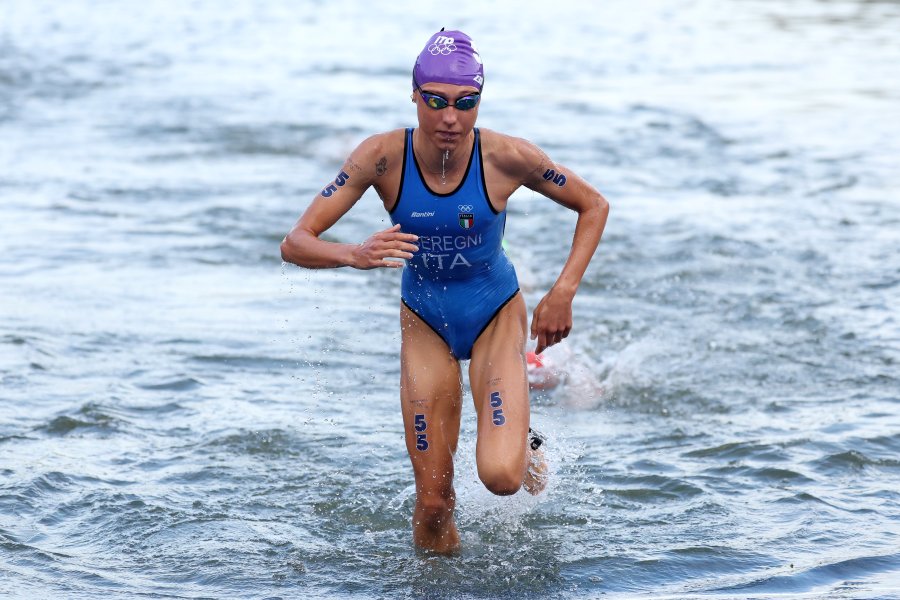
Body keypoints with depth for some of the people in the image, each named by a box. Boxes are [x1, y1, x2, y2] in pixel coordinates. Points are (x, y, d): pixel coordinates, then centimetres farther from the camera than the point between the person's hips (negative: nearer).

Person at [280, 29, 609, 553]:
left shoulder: (506, 158, -23)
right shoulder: (383, 156, -22)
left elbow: (594, 206, -6)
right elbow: (296, 243, -23)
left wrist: (563, 293, -16)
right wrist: (355, 255, -44)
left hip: (496, 315, -1)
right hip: (425, 322, 1)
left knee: (500, 475, -21)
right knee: (434, 502, 0)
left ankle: (525, 449, 16)